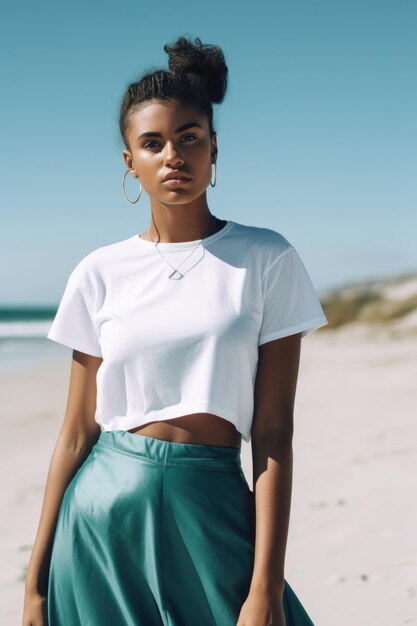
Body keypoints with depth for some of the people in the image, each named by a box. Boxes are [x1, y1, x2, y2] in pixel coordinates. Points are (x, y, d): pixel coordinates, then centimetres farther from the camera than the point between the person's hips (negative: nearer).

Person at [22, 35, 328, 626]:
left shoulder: (266, 259, -2)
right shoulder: (100, 273, 2)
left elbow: (273, 433, -6)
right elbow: (77, 430, 4)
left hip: (214, 512, -1)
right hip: (105, 510, 1)